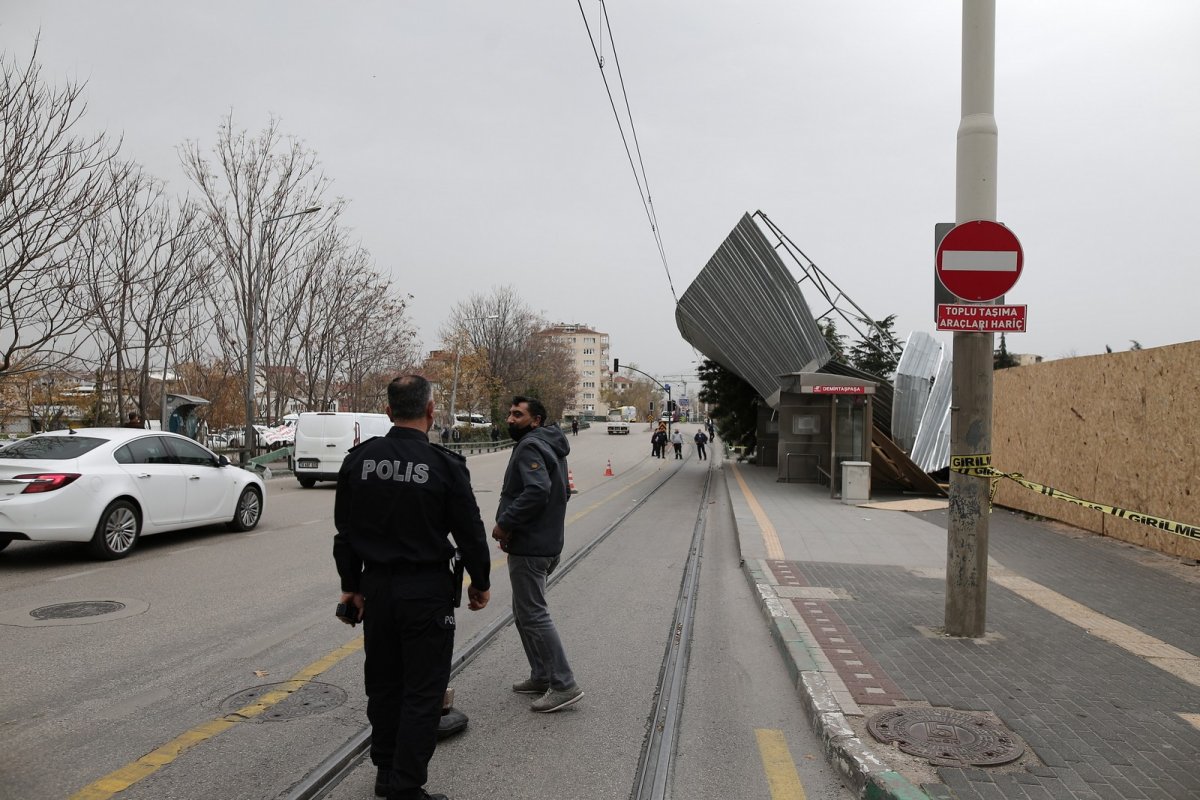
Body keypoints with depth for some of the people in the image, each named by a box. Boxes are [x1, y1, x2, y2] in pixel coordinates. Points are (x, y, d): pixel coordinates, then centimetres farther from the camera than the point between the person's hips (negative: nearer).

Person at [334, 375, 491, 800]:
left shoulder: (359, 459, -1)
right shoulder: (444, 465, -14)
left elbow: (345, 530, 6)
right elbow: (469, 532, -8)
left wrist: (351, 585, 16)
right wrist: (480, 582, 7)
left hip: (376, 586, 5)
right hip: (427, 590, -5)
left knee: (383, 683, 19)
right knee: (422, 692, 5)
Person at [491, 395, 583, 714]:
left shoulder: (530, 447, -15)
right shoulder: (550, 446, 16)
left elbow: (537, 491, -30)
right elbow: (562, 492, 22)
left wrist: (505, 523, -20)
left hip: (529, 547, -11)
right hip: (545, 542, 11)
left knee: (533, 615, -6)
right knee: (525, 612, 19)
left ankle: (563, 685, -3)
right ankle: (542, 676, 26)